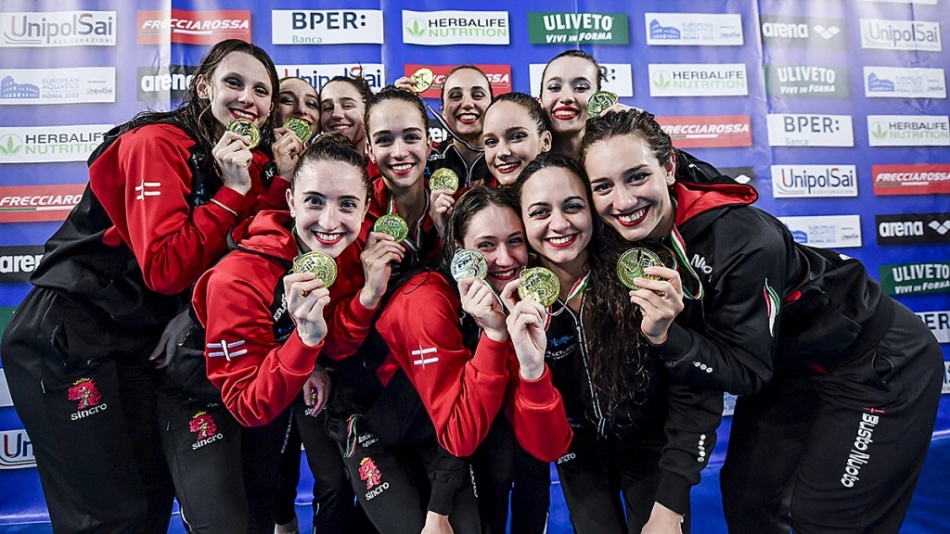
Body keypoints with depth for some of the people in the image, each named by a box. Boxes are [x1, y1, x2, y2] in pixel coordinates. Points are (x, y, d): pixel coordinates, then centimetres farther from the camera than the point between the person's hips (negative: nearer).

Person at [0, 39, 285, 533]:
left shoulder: (246, 162, 6)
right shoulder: (157, 143, -16)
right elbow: (166, 270, -25)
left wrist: (287, 177, -11)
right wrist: (232, 191, -22)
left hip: (140, 344, 7)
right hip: (67, 342, -7)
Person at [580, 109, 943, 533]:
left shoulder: (741, 240, -34)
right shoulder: (627, 243, -15)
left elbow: (747, 371, -27)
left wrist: (666, 335, -39)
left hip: (876, 365, -6)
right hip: (787, 368, 6)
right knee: (744, 496, 10)